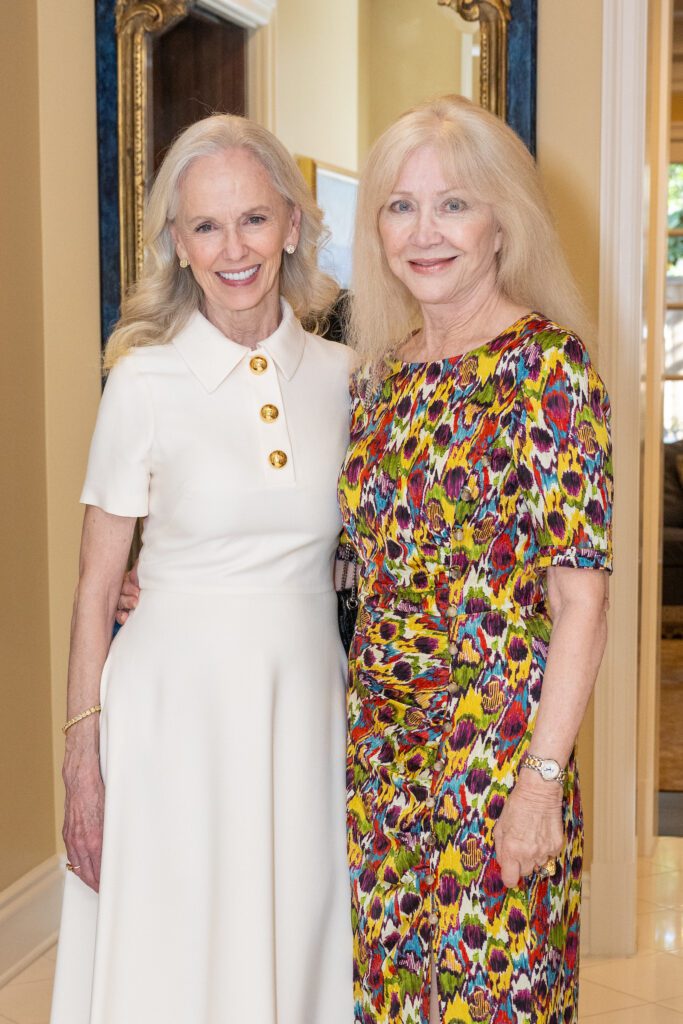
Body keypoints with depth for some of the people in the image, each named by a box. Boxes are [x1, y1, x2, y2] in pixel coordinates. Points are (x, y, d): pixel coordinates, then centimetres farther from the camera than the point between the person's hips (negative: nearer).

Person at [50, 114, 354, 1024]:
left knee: (295, 948, 14)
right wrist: (83, 752, -4)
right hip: (178, 706, -2)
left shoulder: (342, 376, 2)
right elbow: (97, 585, -3)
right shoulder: (146, 380, -7)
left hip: (308, 699, 3)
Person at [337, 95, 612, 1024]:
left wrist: (542, 778, -17)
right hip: (381, 746, 6)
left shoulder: (547, 363, -11)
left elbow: (581, 598, -14)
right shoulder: (382, 371, 7)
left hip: (498, 744, -6)